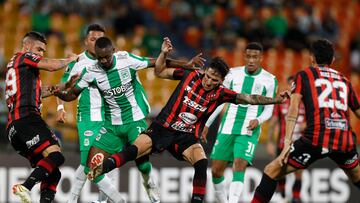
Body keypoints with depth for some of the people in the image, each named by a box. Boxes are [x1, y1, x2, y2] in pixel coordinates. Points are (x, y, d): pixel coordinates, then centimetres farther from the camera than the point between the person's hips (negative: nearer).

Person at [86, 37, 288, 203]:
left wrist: (275, 100, -10)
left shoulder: (220, 93, 0)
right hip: (162, 128, -1)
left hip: (187, 137, 1)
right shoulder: (190, 76, -1)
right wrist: (164, 53, -8)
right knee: (133, 151, -24)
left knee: (202, 162, -26)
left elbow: (248, 98, -2)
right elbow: (160, 72, 9)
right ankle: (100, 169, -28)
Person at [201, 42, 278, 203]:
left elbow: (268, 110, 3)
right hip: (227, 128, 3)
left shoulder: (269, 80, 0)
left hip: (249, 131, -3)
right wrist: (207, 124, 14)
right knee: (216, 170, 1)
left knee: (239, 167, -22)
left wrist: (258, 120, -19)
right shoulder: (233, 73, 7)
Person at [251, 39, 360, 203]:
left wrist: (287, 142, -5)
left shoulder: (303, 76, 13)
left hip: (316, 139, -4)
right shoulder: (344, 80, 23)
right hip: (345, 140, 4)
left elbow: (293, 111, 0)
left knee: (272, 171, 6)